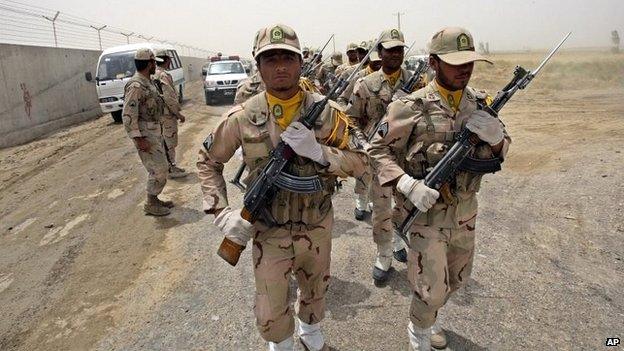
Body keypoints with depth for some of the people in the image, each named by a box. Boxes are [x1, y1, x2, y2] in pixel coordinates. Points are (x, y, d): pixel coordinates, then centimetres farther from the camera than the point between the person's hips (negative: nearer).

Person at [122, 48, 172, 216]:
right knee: (159, 170, -5)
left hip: (156, 133, 10)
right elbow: (128, 115, -22)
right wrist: (139, 139, -25)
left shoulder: (148, 82, 12)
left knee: (162, 168, 16)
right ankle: (151, 205, 8)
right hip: (145, 135, -10)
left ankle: (154, 199, 28)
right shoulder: (135, 85, -19)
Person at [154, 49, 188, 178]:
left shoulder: (154, 75, 12)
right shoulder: (164, 75, -18)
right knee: (170, 142, -2)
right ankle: (171, 169, 5)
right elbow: (169, 98, -23)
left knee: (166, 142, 16)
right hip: (167, 114, -10)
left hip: (160, 113, 10)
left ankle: (171, 166, 26)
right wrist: (178, 114, -15)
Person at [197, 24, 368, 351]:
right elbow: (207, 161, 0)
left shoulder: (326, 112, -12)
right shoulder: (242, 117, -12)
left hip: (318, 228, 1)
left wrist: (318, 151, -28)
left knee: (315, 292, 26)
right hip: (269, 233, -1)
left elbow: (360, 163, -10)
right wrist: (221, 212, -11)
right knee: (271, 314, 11)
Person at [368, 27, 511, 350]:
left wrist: (496, 137, -18)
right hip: (426, 211, -5)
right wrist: (408, 185, -25)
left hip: (465, 211, 6)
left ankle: (429, 315, 51)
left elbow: (498, 154, 6)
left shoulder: (481, 103, -1)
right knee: (432, 290, 1)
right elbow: (377, 150, -11)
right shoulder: (412, 107, -16)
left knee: (457, 278, 22)